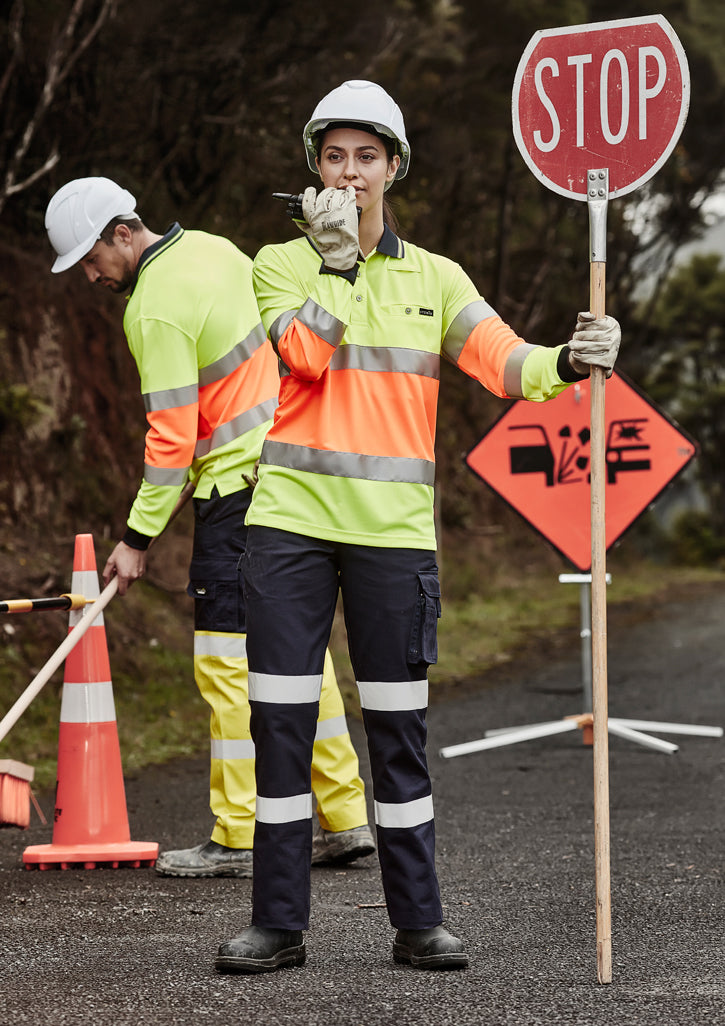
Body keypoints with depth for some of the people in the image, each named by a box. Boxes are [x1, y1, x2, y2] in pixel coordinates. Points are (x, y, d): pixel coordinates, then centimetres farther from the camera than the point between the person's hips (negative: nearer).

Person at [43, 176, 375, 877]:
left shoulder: (157, 309, -17)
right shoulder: (209, 248, 9)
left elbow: (171, 437, -18)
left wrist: (137, 538, -13)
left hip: (239, 485, -9)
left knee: (227, 660, -6)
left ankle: (238, 838, -4)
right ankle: (345, 819, 15)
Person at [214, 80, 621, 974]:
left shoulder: (432, 277, 9)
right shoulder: (281, 264, 7)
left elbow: (503, 362, -7)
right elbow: (308, 355, -11)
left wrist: (566, 363, -26)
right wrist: (335, 257, -13)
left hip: (393, 529, 0)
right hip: (292, 518, 0)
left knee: (399, 730, 2)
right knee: (280, 724, 0)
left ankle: (418, 923, 11)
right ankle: (278, 924, 8)